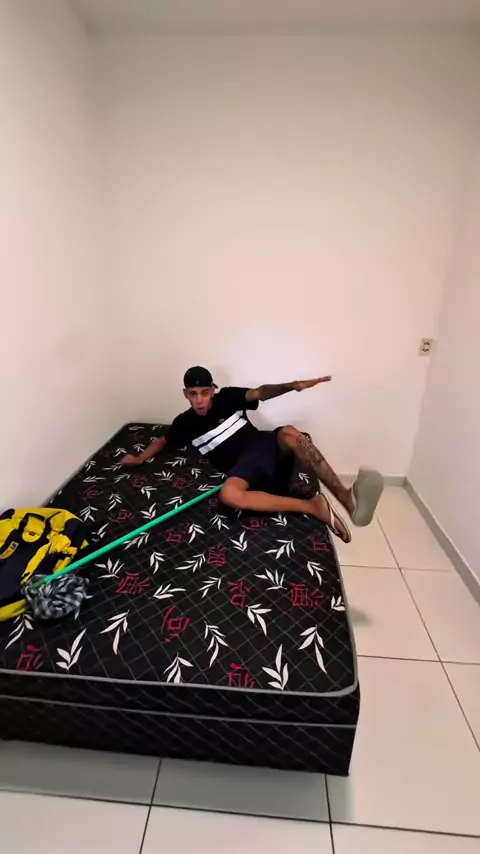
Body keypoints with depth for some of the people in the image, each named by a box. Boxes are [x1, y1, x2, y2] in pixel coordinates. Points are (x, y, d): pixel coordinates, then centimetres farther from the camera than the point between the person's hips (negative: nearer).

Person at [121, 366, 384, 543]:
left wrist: (292, 385, -21)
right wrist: (140, 458, 12)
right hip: (241, 465, 0)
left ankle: (348, 499, -47)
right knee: (228, 494, -37)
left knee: (289, 433, -36)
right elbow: (163, 441, 26)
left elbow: (260, 393, -5)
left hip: (263, 444, 1)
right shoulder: (185, 423, 9)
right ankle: (313, 506, -39)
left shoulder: (227, 397, 5)